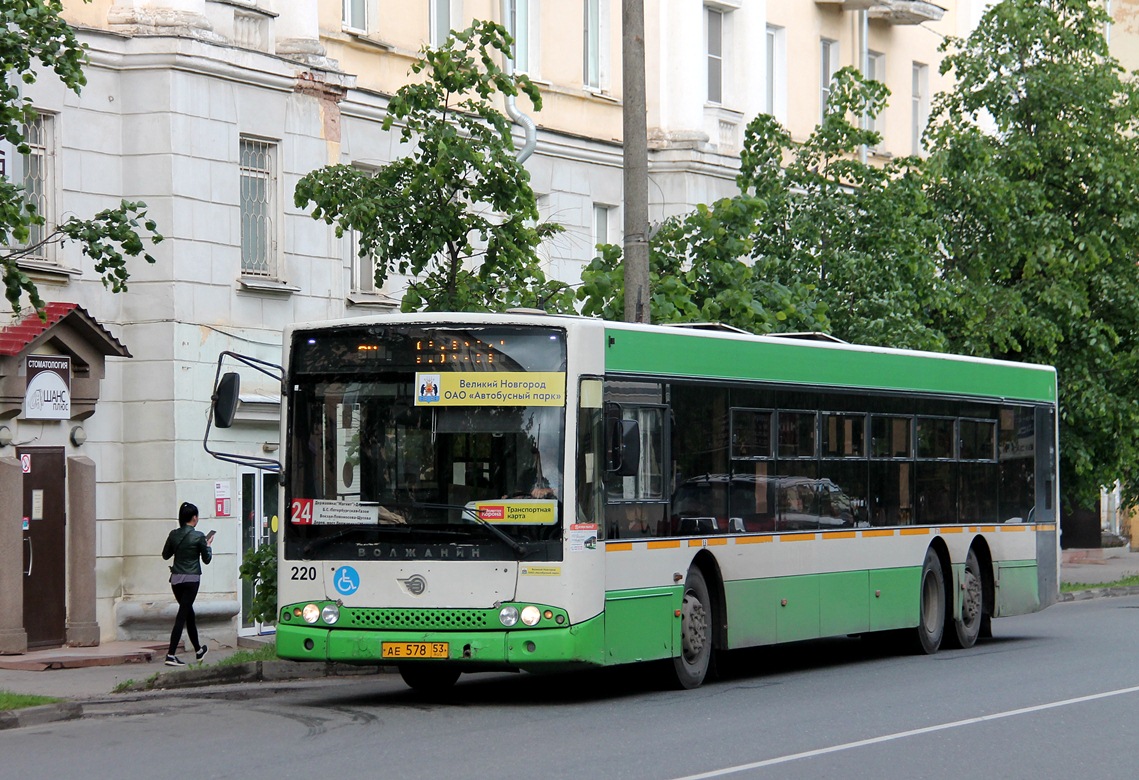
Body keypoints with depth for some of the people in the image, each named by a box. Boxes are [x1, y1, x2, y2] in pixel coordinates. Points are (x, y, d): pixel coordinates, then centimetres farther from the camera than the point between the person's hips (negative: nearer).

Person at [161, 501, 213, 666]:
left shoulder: (174, 535, 2)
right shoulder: (198, 536, -11)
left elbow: (165, 555, 12)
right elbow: (206, 559, -2)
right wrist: (208, 545, 14)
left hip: (176, 578, 5)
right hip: (191, 579, -5)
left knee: (189, 612, 20)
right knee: (183, 615, -5)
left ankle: (198, 650, 34)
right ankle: (171, 655, -12)